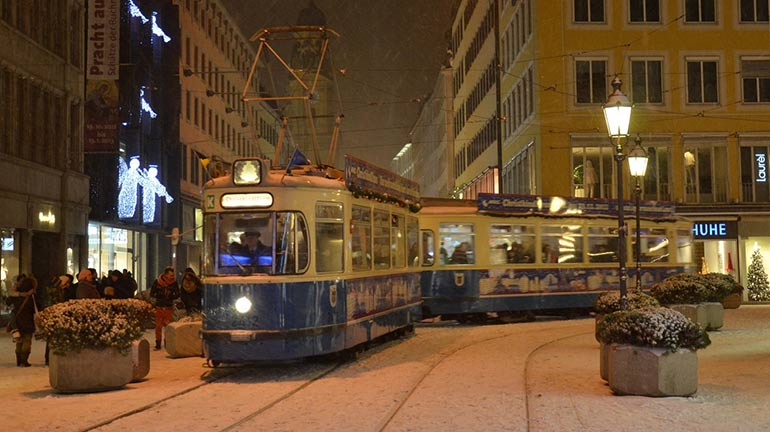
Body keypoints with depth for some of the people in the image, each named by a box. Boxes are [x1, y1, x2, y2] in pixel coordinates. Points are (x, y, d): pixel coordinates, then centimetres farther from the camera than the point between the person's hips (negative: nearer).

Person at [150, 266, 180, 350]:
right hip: (159, 307, 0)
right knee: (158, 326, -1)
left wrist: (170, 296, -18)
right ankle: (158, 343, 6)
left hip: (169, 308, 0)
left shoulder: (174, 283, -2)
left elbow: (177, 295, 2)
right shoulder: (157, 282, -3)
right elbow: (151, 294, 0)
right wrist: (161, 295, -15)